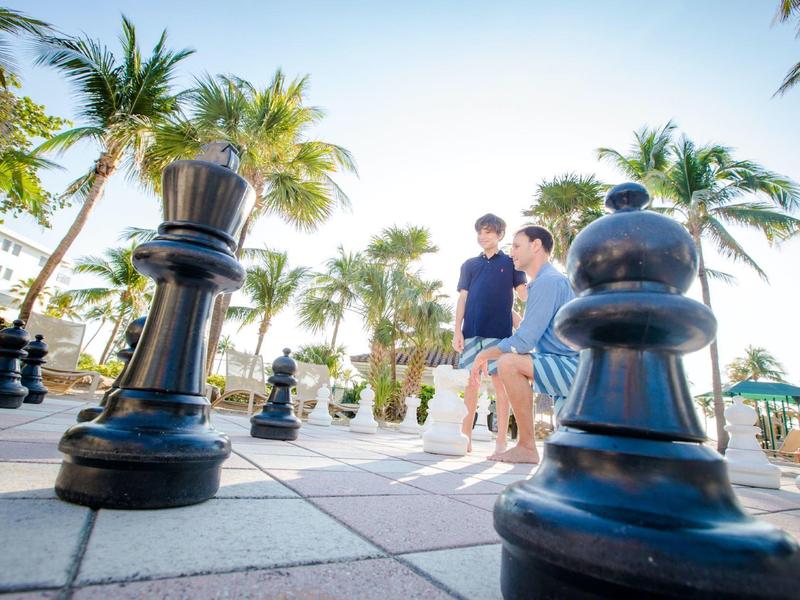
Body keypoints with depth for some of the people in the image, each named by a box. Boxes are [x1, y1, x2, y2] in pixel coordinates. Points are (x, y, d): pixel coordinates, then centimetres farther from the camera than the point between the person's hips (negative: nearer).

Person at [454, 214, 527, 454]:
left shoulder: (510, 262, 11)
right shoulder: (469, 265, 17)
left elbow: (524, 294, 6)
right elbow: (462, 299, 10)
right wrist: (457, 330, 2)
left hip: (499, 331, -2)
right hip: (471, 331, 3)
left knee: (500, 382, -2)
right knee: (470, 383, 5)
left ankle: (501, 441, 5)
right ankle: (466, 438, 13)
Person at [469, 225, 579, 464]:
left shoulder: (548, 281, -16)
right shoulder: (550, 280, 18)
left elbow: (523, 342, -22)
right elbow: (530, 337, 21)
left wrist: (484, 355, -7)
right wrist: (488, 355, 14)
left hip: (576, 368, -11)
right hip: (572, 369, 11)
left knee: (509, 363, -24)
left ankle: (527, 447, -15)